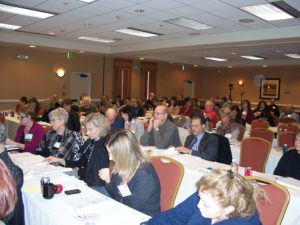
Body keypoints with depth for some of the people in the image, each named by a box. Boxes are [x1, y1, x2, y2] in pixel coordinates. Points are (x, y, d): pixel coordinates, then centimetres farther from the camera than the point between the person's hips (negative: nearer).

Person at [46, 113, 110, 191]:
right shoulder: (90, 142, 7)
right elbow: (80, 164, 12)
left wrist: (79, 171, -2)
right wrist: (58, 160, 4)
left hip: (100, 187, -6)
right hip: (88, 183, 6)